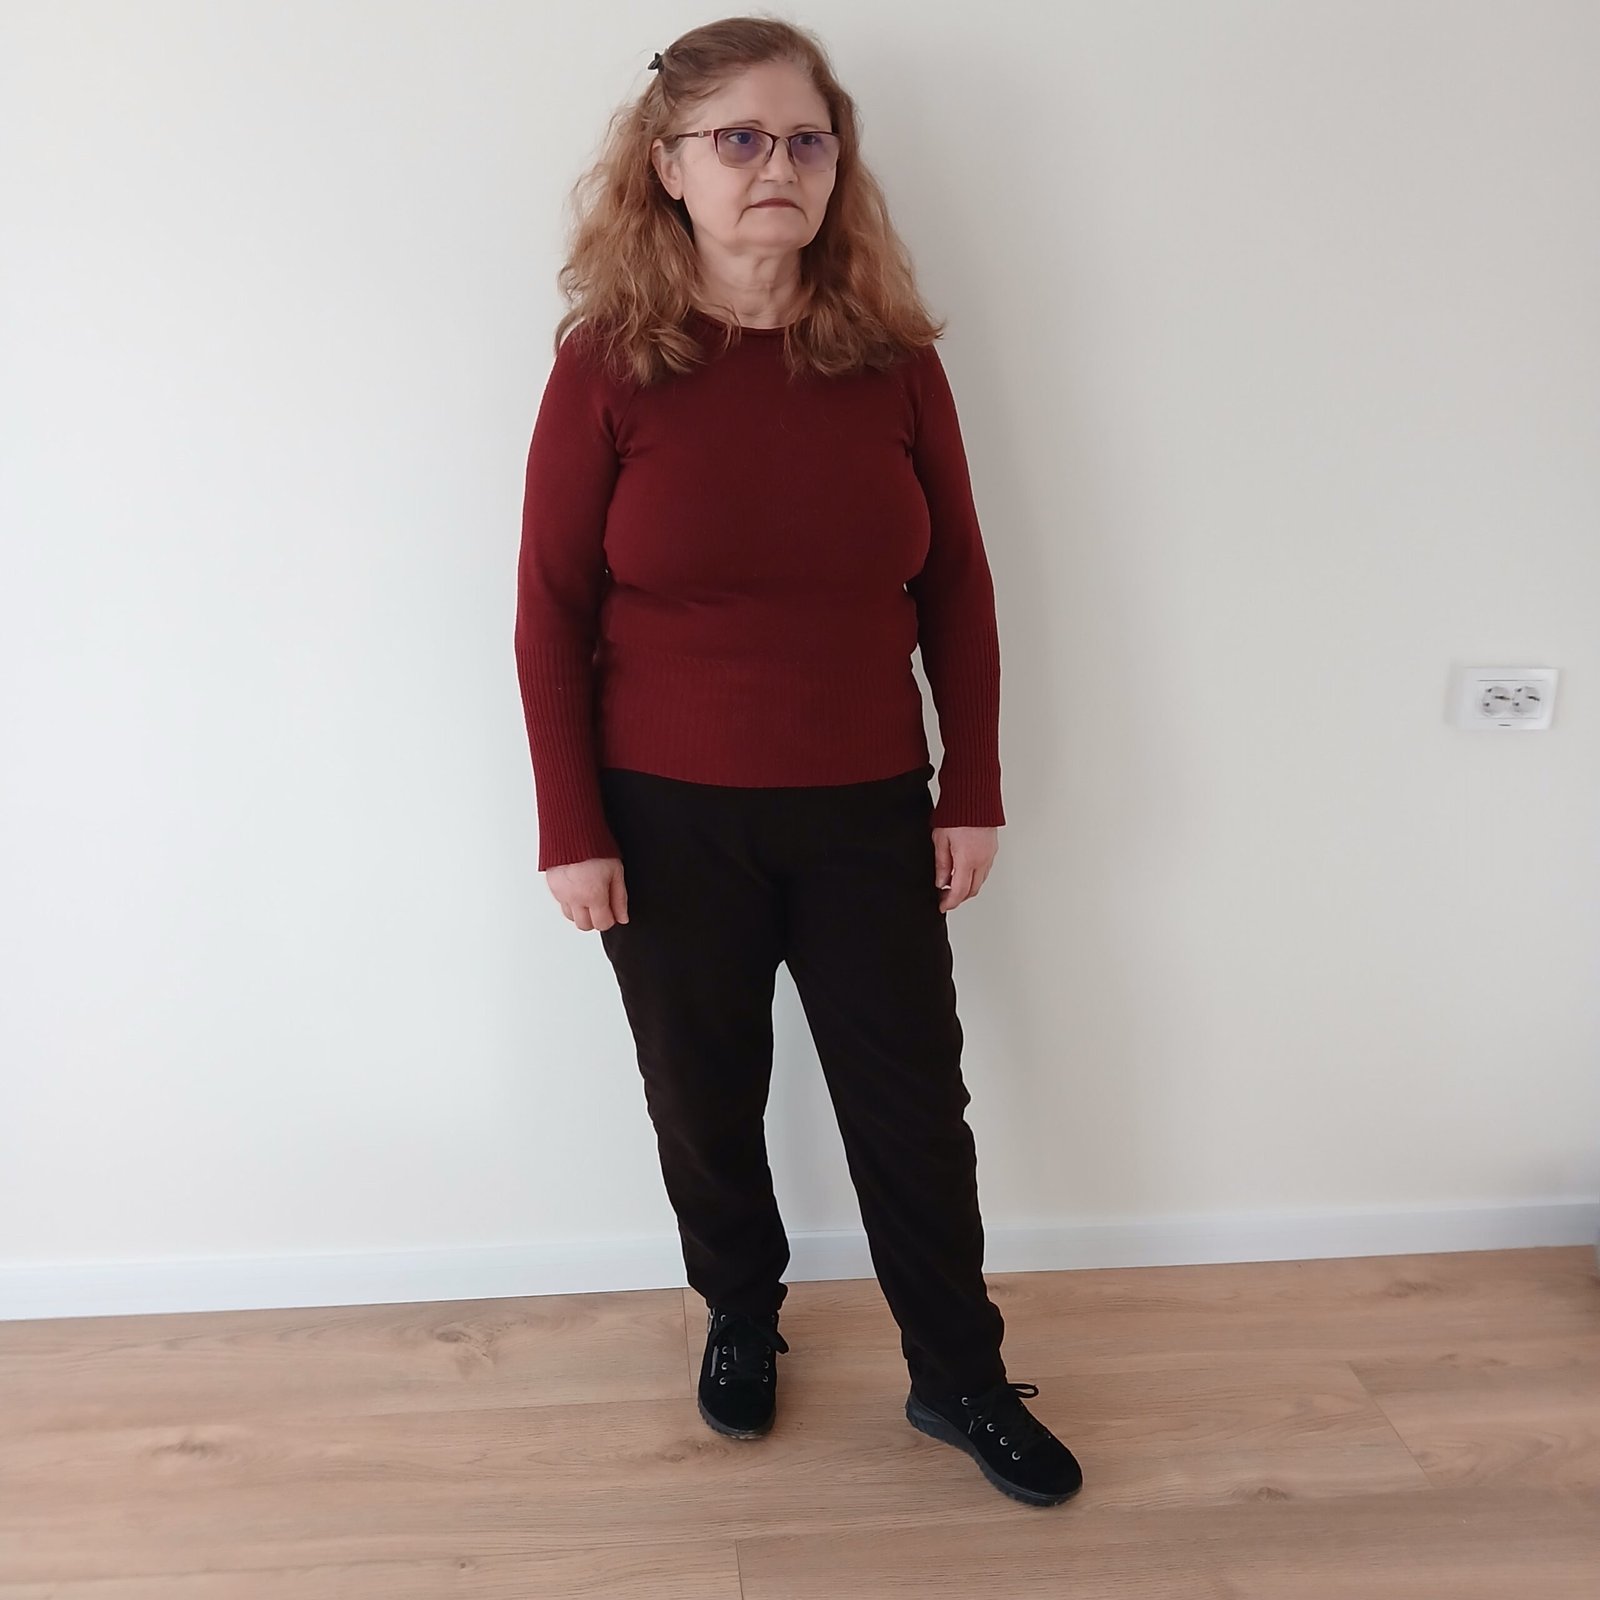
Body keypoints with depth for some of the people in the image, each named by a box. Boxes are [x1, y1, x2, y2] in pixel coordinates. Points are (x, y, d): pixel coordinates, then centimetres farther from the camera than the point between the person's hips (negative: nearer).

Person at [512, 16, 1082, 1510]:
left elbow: (956, 585, 3)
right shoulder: (608, 365, -7)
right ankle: (739, 1318, 44)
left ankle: (959, 1381, 33)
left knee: (914, 1103, 11)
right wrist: (571, 830, -7)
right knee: (704, 1102, 16)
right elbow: (552, 613, -5)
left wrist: (972, 792, 2)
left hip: (869, 814, 2)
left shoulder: (891, 357, -1)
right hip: (668, 824, -1)